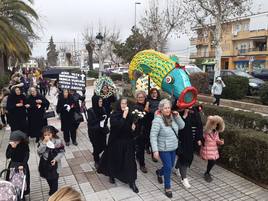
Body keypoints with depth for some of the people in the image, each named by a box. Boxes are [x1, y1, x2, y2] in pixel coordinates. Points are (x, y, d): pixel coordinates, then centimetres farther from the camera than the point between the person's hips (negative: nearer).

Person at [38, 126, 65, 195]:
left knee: (54, 179, 8)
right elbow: (39, 151, -18)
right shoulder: (42, 142, -7)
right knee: (48, 178, 22)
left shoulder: (58, 141, -17)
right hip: (45, 164, 4)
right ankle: (52, 190, 48)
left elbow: (62, 152, -11)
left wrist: (56, 159, -23)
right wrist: (44, 143, -28)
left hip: (54, 164, -4)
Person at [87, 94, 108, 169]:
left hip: (102, 131, 4)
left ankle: (95, 154, 42)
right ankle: (96, 161, 30)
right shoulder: (90, 111, -13)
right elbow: (90, 122, -15)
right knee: (96, 147, 5)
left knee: (103, 146, 8)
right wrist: (99, 119, -25)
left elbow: (105, 119, 7)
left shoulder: (103, 109, 0)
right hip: (94, 132, -4)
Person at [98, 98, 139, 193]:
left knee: (129, 161, 3)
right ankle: (111, 175, 39)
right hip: (117, 141, -3)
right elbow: (117, 126, -29)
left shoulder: (129, 114, 1)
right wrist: (124, 116, -30)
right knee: (115, 159, 13)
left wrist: (133, 126, -1)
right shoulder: (114, 115, -14)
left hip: (128, 141, 4)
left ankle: (132, 182, 11)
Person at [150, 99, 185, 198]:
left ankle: (159, 172, 52)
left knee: (170, 166, 20)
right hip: (163, 149, -6)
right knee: (168, 168, -1)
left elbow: (181, 126, 3)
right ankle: (167, 188, 22)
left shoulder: (172, 117, -3)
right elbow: (153, 136, -21)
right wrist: (155, 150, -24)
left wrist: (177, 116, -11)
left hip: (173, 148, 7)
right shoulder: (157, 120, -22)